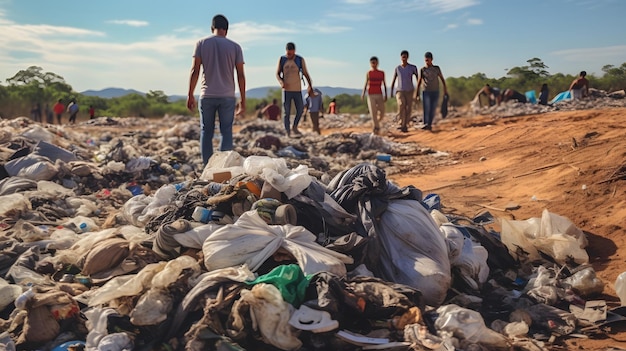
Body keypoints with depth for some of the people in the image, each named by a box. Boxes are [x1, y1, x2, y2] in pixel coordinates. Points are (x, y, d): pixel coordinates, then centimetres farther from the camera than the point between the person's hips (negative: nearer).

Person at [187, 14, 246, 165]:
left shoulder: (201, 43, 3)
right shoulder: (235, 47, 3)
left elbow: (195, 70, -3)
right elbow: (240, 75, 0)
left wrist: (190, 95, 1)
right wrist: (242, 100, 5)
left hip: (207, 95, 0)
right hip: (227, 96, 0)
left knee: (206, 131, 8)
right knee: (226, 132, 4)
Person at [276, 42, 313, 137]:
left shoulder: (300, 60, -3)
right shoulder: (282, 60, 0)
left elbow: (306, 74, -2)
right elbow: (277, 74, 4)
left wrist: (310, 86, -15)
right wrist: (281, 82, -17)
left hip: (297, 90, 0)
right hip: (286, 89, 0)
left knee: (300, 110, 4)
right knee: (287, 112, 0)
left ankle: (294, 127, 26)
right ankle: (288, 133, 5)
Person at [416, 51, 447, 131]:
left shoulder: (437, 68, 7)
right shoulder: (422, 70, 4)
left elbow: (442, 79, 9)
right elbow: (419, 81, -5)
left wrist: (445, 90, 1)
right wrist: (417, 92, -15)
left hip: (435, 92, 1)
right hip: (425, 92, -1)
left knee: (432, 110, 2)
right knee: (426, 109, -15)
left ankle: (429, 125, 13)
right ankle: (426, 124, -26)